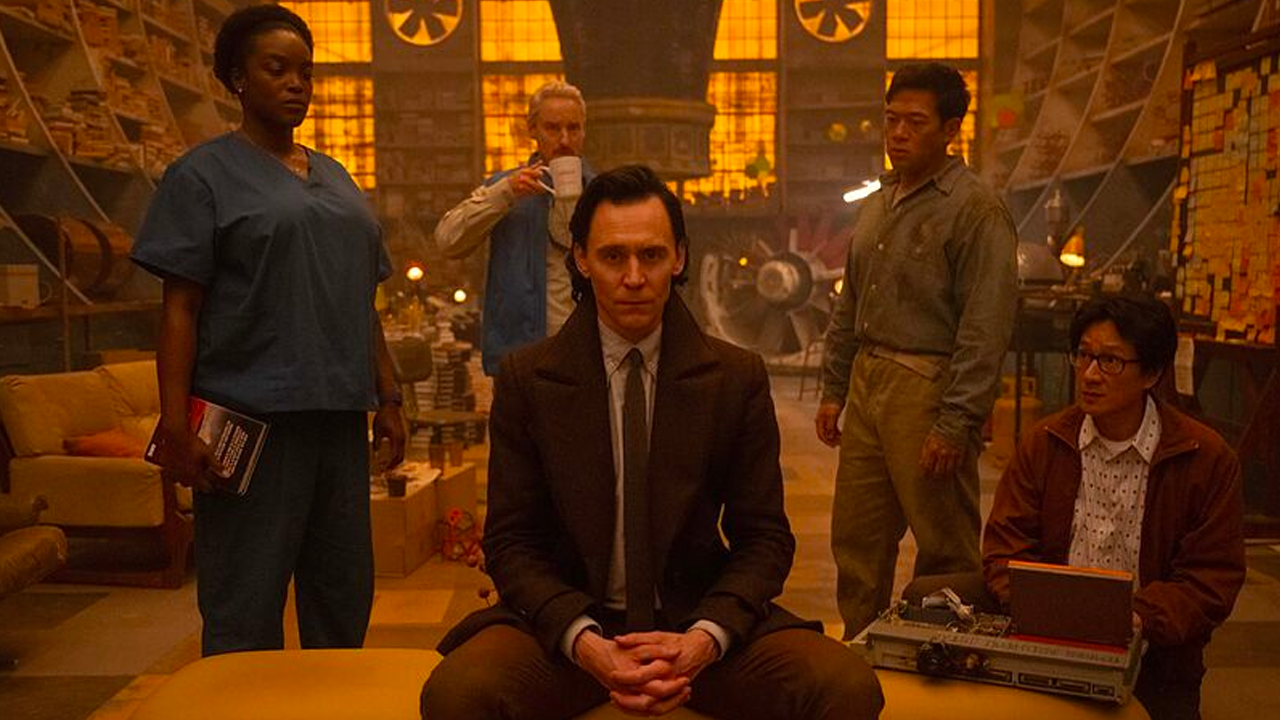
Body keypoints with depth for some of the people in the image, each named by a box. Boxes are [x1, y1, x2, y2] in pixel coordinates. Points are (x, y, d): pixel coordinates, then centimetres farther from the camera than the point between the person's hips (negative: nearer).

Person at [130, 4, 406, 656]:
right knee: (246, 612, 0)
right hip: (253, 418, -6)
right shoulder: (204, 174, -1)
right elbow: (180, 308, -8)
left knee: (344, 599, 13)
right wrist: (176, 427, -15)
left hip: (339, 415, 6)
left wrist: (388, 398, 14)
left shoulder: (335, 179, 17)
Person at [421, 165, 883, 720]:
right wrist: (585, 643, -18)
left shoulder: (738, 378, 1)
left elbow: (765, 538, 2)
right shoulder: (525, 381, 0)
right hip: (566, 620, 0)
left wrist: (705, 639, -16)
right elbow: (511, 543, -1)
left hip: (700, 619, 1)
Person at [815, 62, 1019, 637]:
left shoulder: (975, 211, -9)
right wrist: (833, 389, 16)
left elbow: (986, 330, -15)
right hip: (867, 383, 8)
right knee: (855, 539, 13)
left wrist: (954, 423, -19)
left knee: (946, 550, 2)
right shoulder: (877, 205, 15)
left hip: (929, 388, -8)